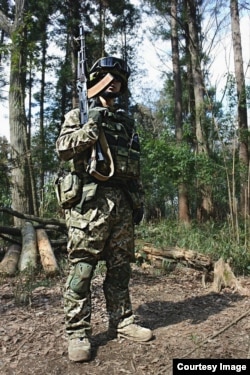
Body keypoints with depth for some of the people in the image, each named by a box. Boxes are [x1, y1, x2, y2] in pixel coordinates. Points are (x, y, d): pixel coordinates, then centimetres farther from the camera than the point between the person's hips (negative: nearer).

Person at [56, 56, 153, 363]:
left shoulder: (125, 121, 22)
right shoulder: (79, 115, 8)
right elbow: (63, 149, -6)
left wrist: (139, 201, 16)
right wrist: (91, 128, -19)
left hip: (122, 202, 6)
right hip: (90, 200, -5)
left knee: (120, 267, 11)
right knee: (82, 269, -4)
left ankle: (122, 322, 25)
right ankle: (77, 333, 7)